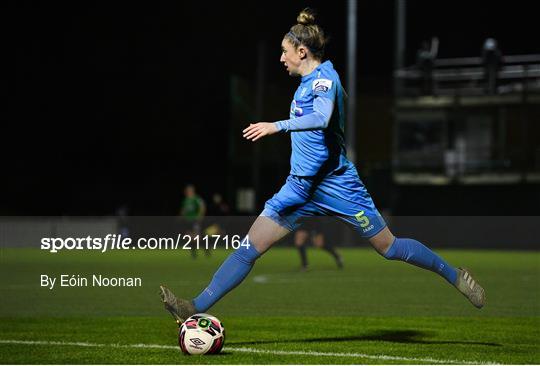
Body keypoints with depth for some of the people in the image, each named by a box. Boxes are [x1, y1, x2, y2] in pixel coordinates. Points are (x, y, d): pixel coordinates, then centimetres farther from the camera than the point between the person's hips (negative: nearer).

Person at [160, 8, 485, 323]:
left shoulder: (324, 78, -15)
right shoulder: (309, 81, 11)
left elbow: (322, 118, -34)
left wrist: (277, 126, -40)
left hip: (335, 184, -8)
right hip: (302, 186, 8)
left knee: (388, 246, 1)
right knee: (250, 247, -1)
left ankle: (456, 276, 19)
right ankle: (196, 309, -5)